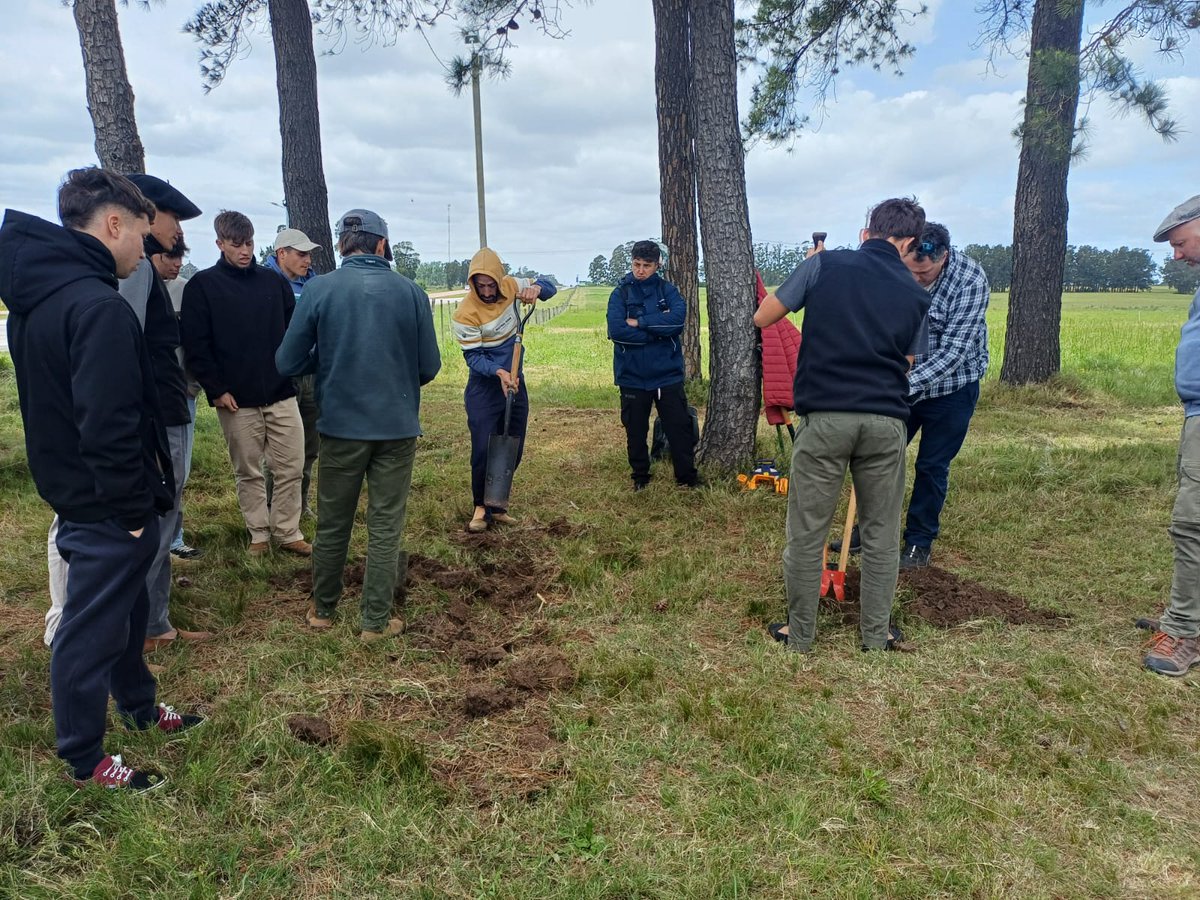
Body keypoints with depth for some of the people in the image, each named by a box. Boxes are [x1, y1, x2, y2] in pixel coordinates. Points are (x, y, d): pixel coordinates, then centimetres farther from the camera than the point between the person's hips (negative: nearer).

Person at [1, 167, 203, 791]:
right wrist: (135, 509, -17)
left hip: (68, 486, 10)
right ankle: (84, 761, 23)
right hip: (104, 507, -10)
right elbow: (110, 428, -28)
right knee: (92, 627, 6)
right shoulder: (99, 307, -25)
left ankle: (139, 705, 43)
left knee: (123, 604, 24)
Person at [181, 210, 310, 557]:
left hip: (281, 394, 3)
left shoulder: (273, 281, 9)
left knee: (292, 467, 4)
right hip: (235, 399, -2)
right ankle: (259, 533, 22)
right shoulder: (202, 285, 0)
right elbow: (196, 345, -4)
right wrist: (216, 390, -9)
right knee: (248, 472, 8)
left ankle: (288, 532, 18)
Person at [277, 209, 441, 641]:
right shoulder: (410, 292, -5)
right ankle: (376, 622, 16)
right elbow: (429, 366, -1)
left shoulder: (319, 289, -7)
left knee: (333, 523, 16)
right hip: (397, 427, 0)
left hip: (341, 426, 1)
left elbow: (287, 362, -4)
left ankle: (323, 609, 32)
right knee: (385, 526, 9)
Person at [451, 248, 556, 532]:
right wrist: (499, 372, -36)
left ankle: (497, 505, 24)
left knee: (513, 450, 10)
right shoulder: (465, 314, -21)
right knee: (484, 451, -9)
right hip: (484, 387, -5)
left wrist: (536, 288, -17)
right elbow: (473, 356, -19)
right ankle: (481, 507, 11)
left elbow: (548, 288, 7)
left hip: (514, 381, 5)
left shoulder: (510, 286, -7)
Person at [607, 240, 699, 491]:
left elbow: (678, 318, -17)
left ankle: (687, 476, 19)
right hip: (633, 376, 0)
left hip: (668, 374, 0)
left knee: (680, 427, 4)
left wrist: (640, 323, -16)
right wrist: (657, 332, -14)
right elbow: (616, 330, -16)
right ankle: (640, 477, 28)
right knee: (635, 430, 11)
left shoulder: (668, 290, 2)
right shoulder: (621, 293, -1)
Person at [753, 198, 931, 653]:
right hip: (886, 422, 2)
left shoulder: (824, 264, 0)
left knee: (806, 532, 9)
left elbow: (762, 317, 6)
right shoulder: (916, 295, 8)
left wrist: (808, 269, 18)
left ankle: (800, 635, 20)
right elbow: (906, 363, 16)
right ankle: (876, 636, 26)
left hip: (824, 417, -2)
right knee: (881, 534, 15)